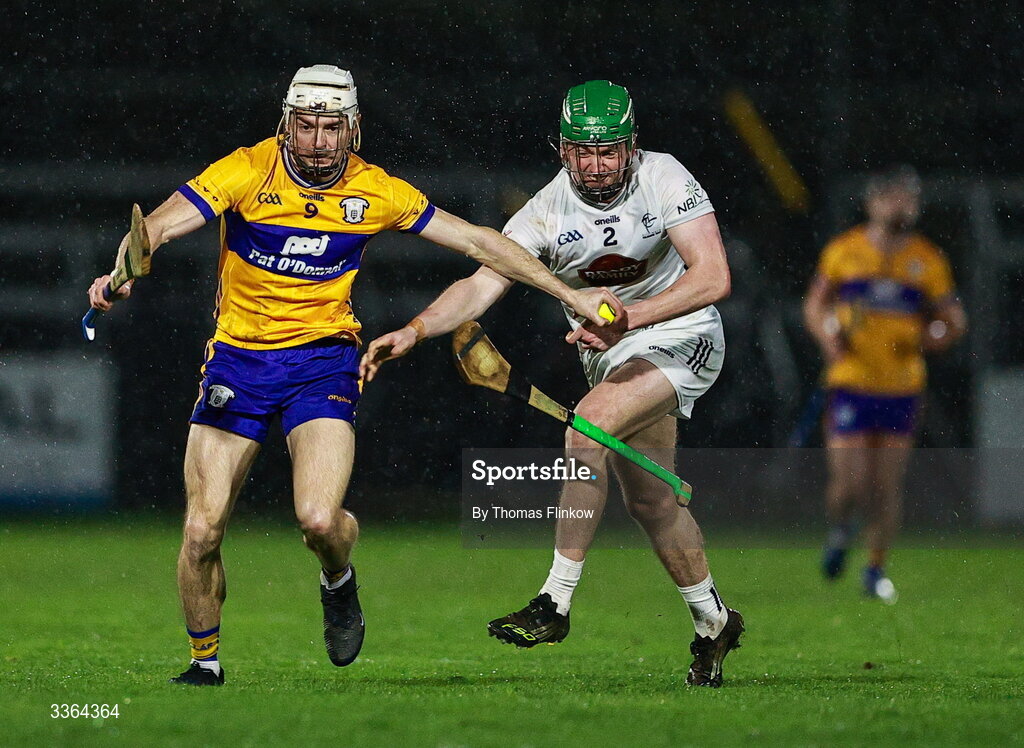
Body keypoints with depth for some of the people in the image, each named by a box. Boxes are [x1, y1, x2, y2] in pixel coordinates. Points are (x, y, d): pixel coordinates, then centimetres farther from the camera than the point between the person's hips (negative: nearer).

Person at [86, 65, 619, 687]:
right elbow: (160, 225, -21)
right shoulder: (248, 171, -10)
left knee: (319, 518, -22)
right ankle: (205, 661, 19)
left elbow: (478, 243, 5)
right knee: (203, 531, -6)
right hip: (238, 357, 0)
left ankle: (338, 582, 16)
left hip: (324, 359, 0)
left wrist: (571, 296, 5)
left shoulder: (377, 192, -3)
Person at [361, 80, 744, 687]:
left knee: (587, 430, -27)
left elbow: (713, 277, -24)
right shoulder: (548, 211, -13)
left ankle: (556, 604, -24)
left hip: (680, 336, -5)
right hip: (610, 353, 5)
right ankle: (714, 622, 34)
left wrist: (627, 317, -34)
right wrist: (413, 331, -37)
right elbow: (482, 284, -20)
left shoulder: (664, 179, -19)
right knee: (650, 500, 12)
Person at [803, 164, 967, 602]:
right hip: (850, 382, -1)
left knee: (887, 487, 1)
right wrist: (827, 336, -8)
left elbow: (953, 320, 10)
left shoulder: (928, 261, 3)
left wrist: (928, 340, -11)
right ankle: (839, 530, 24)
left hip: (902, 389, 1)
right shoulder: (843, 251, 1)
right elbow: (814, 305, 12)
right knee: (849, 480, -9)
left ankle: (876, 569, 17)